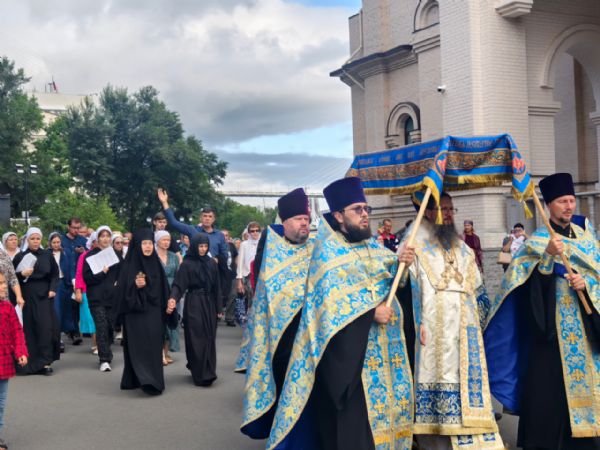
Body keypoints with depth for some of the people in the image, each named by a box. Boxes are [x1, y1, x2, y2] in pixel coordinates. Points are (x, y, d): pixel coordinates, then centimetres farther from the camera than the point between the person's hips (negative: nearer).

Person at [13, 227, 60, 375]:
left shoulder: (47, 256, 6)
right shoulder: (20, 257, 4)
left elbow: (55, 275, 8)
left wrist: (52, 289, -6)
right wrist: (22, 274, -15)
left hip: (44, 296, 0)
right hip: (27, 296, 0)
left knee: (45, 327, -6)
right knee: (29, 328, -1)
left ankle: (45, 362, -4)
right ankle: (30, 361, 7)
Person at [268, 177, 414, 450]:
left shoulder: (373, 246, 14)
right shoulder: (327, 250, -7)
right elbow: (332, 297, -18)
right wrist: (370, 311, -23)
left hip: (384, 346, 7)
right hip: (348, 349, -7)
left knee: (384, 402, 10)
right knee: (352, 420, -5)